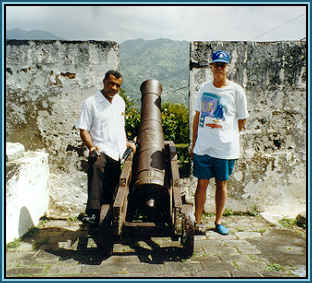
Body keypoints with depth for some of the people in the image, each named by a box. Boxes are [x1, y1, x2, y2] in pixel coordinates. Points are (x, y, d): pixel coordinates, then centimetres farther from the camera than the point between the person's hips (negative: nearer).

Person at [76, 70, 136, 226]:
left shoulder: (120, 102, 17)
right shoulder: (90, 102, -1)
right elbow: (83, 129, -5)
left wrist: (126, 142, 21)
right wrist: (91, 146, -18)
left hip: (119, 154, 5)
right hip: (101, 151, -5)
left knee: (112, 190, 5)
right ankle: (92, 213, -30)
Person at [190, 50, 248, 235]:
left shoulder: (236, 90, -3)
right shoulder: (204, 88, 8)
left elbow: (242, 120, 3)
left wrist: (227, 137, 3)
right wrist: (194, 143, 14)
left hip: (225, 149, -2)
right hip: (202, 147, 2)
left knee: (222, 184, 10)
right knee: (202, 184, 8)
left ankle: (218, 222, 25)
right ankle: (198, 221, 20)